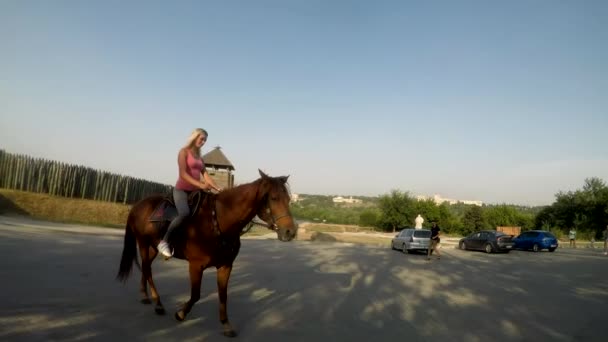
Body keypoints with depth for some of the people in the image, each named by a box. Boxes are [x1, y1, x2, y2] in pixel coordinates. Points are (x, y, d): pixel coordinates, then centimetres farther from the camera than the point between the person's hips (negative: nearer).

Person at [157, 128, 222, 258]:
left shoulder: (199, 157, 17)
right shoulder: (184, 151, -4)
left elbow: (206, 175, 10)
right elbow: (183, 173, -16)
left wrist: (218, 188, -4)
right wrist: (200, 184, -27)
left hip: (195, 191, 8)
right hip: (181, 189, -8)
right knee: (184, 213, -34)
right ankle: (164, 241, -20)